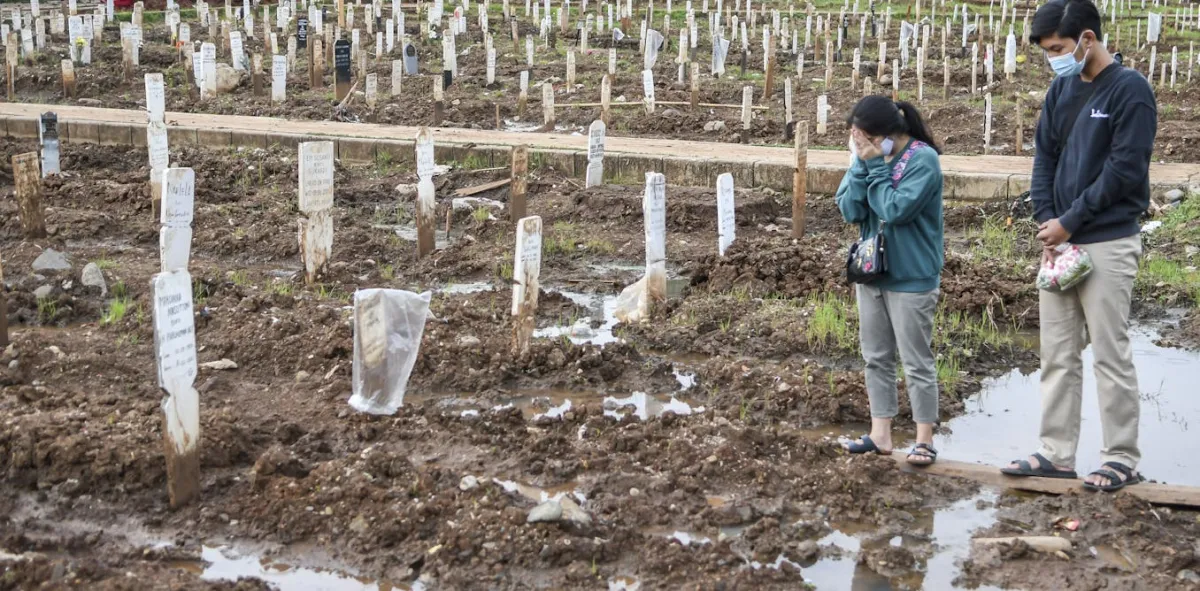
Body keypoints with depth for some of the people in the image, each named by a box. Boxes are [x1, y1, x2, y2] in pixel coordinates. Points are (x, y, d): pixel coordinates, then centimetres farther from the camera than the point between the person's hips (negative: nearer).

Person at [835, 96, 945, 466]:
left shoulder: (922, 159, -15)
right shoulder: (870, 157, 2)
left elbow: (895, 209, -24)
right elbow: (850, 211, -5)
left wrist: (874, 166, -18)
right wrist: (862, 164, -14)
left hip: (911, 278, -7)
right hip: (871, 272, 7)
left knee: (917, 362, 1)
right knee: (876, 357, 13)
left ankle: (924, 440, 11)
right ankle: (880, 434, 22)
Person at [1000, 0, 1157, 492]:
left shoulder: (1130, 90, -10)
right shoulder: (1062, 89, 11)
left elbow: (1124, 170, -14)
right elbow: (1044, 156, 10)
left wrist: (1068, 223, -13)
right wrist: (1047, 221, -4)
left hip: (1107, 244, -7)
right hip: (1060, 241, 7)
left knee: (1110, 354, -1)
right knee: (1057, 354, 9)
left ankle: (1122, 459, 8)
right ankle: (1056, 453, 16)